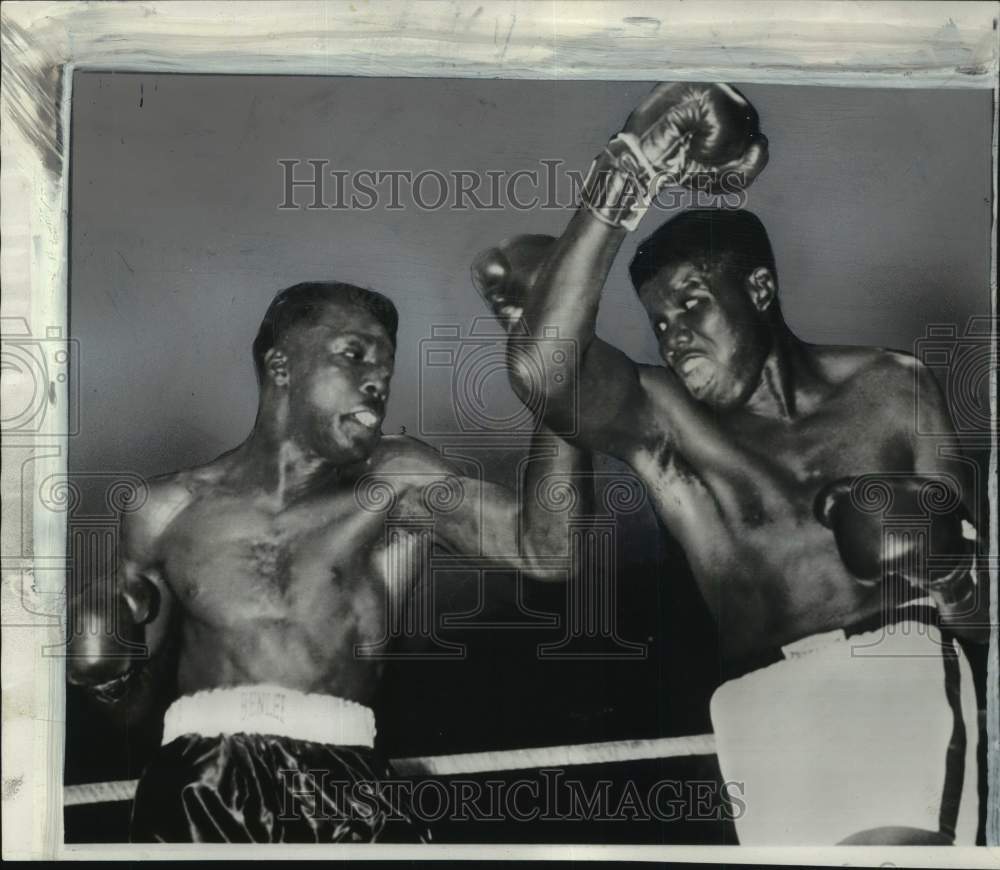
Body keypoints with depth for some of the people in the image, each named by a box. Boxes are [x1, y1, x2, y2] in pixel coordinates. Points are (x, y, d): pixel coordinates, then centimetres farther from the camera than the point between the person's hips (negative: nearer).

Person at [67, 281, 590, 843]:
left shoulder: (401, 484, 9)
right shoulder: (168, 510, 13)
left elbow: (546, 550, -4)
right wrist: (106, 664, 3)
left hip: (343, 772, 0)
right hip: (201, 777, 1)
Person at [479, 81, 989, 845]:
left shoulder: (891, 386, 14)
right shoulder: (653, 414, 9)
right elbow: (542, 370, -14)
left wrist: (953, 582, -7)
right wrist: (627, 178, -14)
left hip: (893, 665, 0)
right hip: (761, 703, 1)